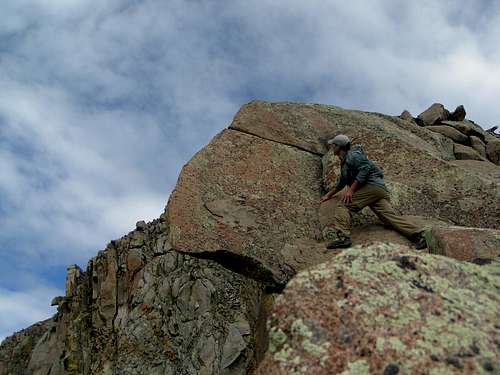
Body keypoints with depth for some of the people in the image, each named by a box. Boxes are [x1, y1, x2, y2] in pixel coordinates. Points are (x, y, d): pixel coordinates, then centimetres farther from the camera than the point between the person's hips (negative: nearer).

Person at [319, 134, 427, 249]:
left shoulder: (352, 155, 1)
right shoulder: (344, 161, 33)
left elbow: (365, 169, -14)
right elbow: (341, 182, 46)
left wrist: (351, 189, -17)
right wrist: (329, 195, 52)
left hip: (373, 185, -10)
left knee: (343, 205, -17)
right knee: (390, 215, -6)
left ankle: (342, 236, -33)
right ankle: (419, 235, -18)